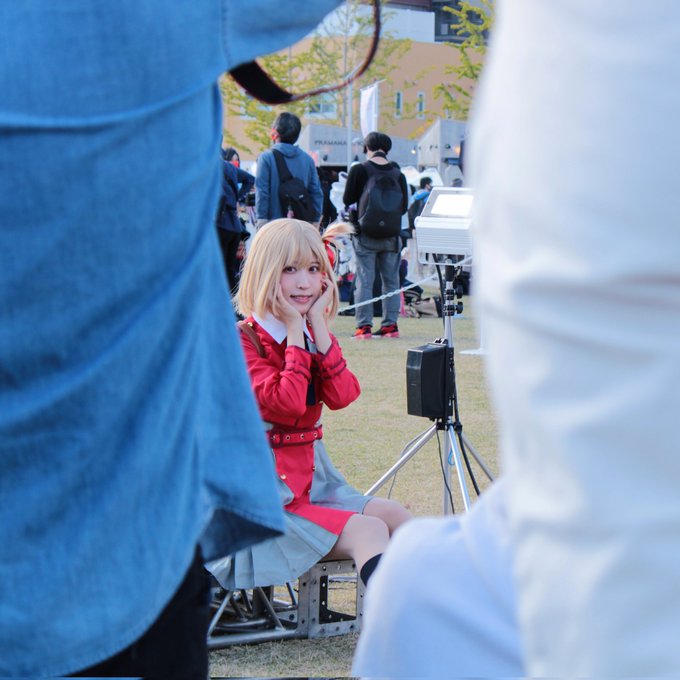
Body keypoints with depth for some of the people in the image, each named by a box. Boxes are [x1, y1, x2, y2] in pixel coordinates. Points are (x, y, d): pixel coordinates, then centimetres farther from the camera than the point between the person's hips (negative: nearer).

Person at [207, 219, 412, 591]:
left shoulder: (313, 335, 11)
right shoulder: (244, 341, -11)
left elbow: (342, 396, -8)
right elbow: (285, 404, -25)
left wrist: (318, 326, -10)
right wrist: (295, 333, -18)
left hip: (313, 477, 8)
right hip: (269, 494, -8)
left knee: (396, 517, -9)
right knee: (368, 531, -24)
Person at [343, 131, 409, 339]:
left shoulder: (359, 170, -5)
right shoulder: (398, 173, 2)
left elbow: (347, 200, 2)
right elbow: (404, 207, 8)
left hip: (366, 234, -2)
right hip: (392, 235, 3)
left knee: (364, 280, 0)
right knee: (391, 281, 11)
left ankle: (364, 326, -5)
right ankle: (390, 324, 11)